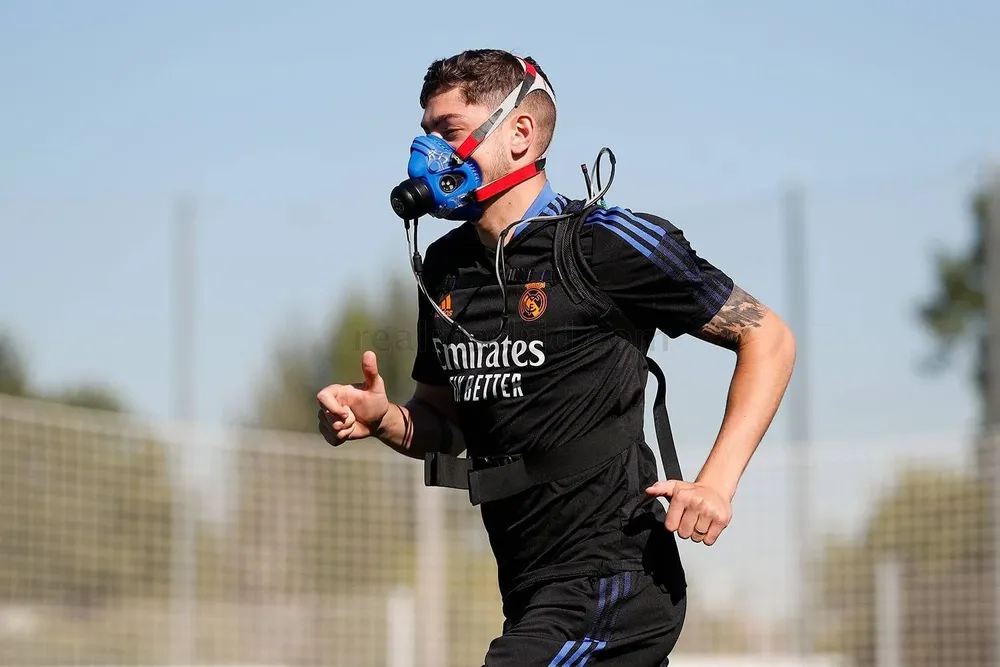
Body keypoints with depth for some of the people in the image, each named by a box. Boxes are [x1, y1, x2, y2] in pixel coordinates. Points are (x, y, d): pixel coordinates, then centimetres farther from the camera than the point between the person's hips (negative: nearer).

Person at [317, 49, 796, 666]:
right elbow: (443, 422, 21)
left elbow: (768, 337, -5)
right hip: (536, 593, 8)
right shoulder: (445, 268, 11)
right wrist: (383, 419, -2)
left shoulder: (607, 243, -10)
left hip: (609, 580, -8)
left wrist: (718, 482, -15)